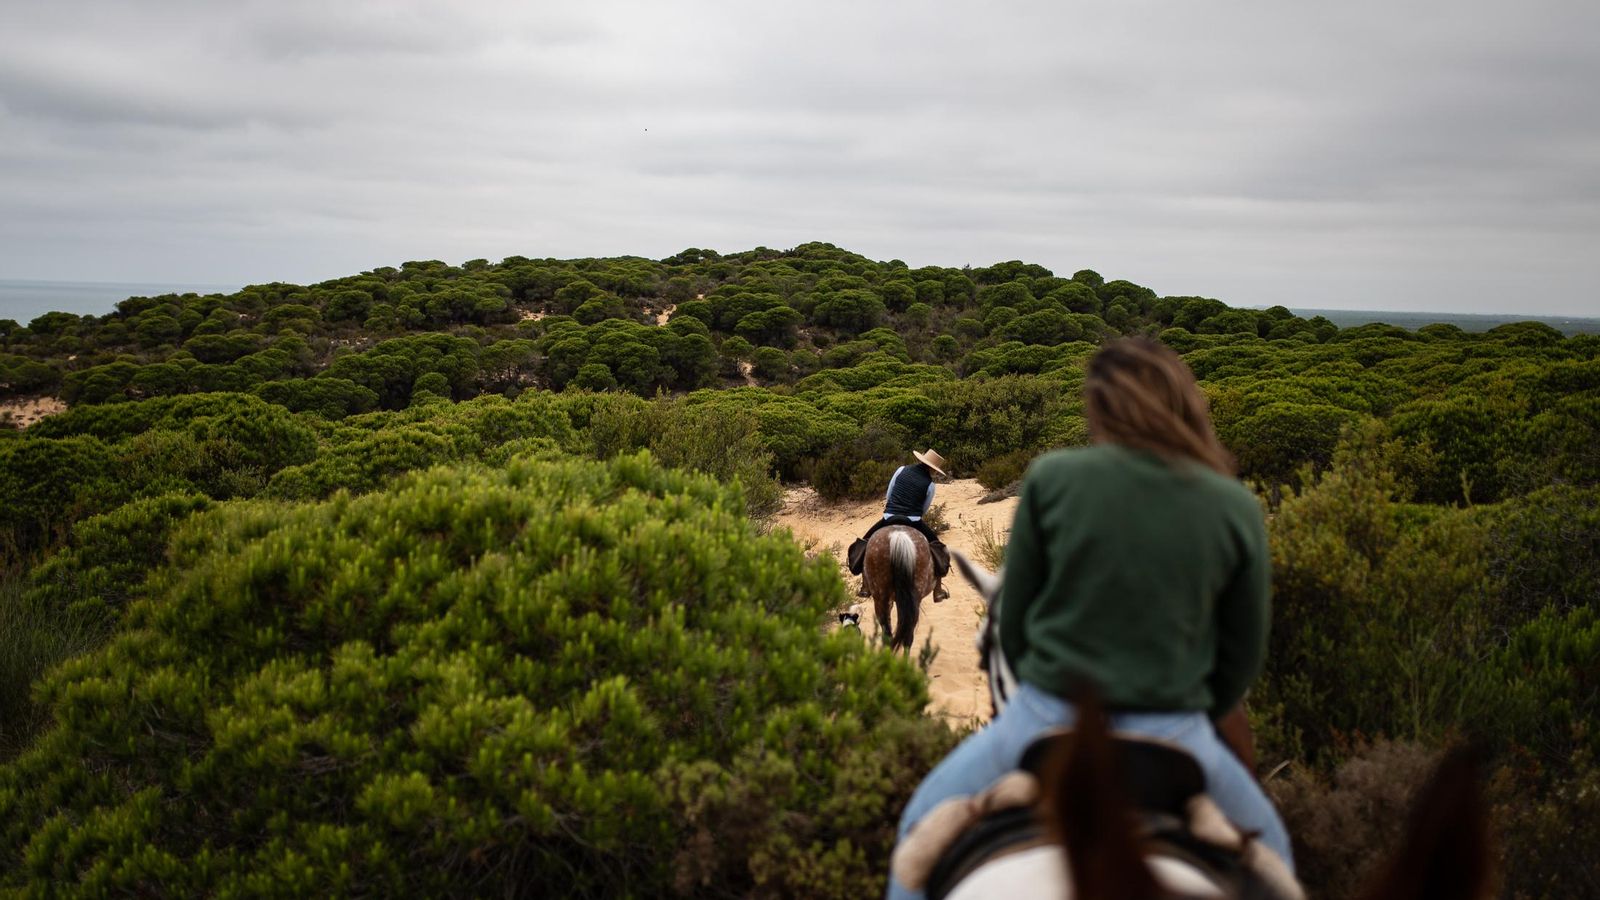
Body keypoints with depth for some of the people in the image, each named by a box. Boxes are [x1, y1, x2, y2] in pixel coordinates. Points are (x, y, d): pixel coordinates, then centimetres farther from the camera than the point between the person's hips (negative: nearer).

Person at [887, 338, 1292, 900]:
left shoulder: (1051, 478, -9)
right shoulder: (1238, 509, -5)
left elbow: (1013, 616, 0)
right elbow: (1244, 654, 4)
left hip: (1046, 718, -1)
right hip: (1171, 735, 1)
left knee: (924, 824, 25)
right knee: (1265, 845, 31)